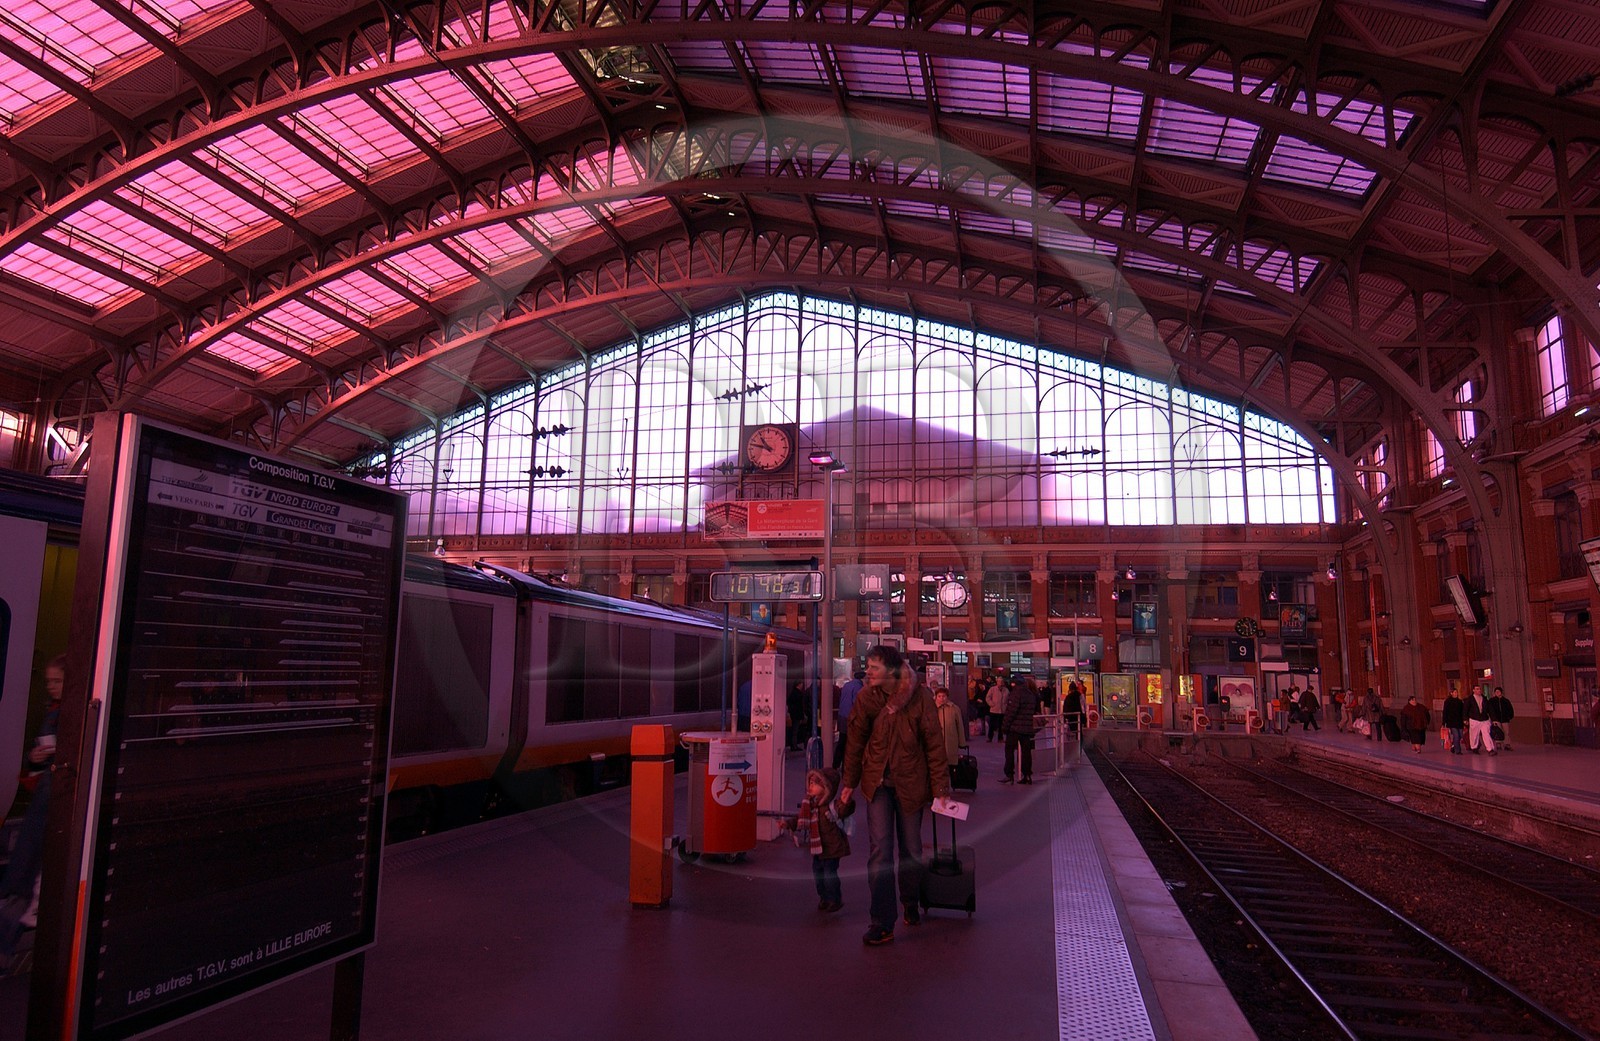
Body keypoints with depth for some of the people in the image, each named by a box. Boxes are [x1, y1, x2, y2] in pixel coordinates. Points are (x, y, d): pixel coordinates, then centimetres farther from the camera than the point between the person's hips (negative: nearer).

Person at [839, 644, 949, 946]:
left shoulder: (920, 697, -15)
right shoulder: (867, 697, -9)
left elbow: (934, 745, -9)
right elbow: (856, 741, 3)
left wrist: (940, 789, -9)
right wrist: (850, 783, 7)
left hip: (910, 783, -1)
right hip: (878, 782, 1)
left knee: (911, 850, 12)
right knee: (880, 848, -6)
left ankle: (911, 905, 38)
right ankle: (882, 923, 2)